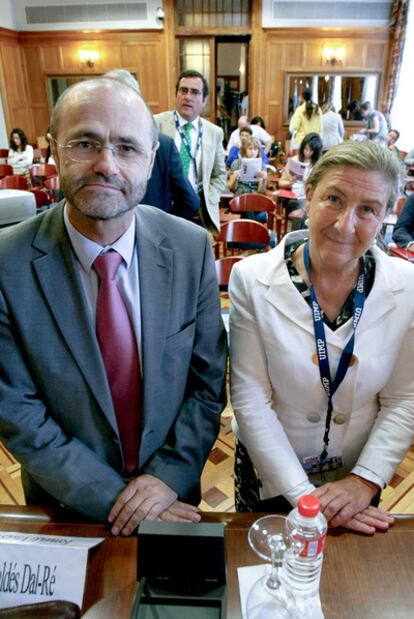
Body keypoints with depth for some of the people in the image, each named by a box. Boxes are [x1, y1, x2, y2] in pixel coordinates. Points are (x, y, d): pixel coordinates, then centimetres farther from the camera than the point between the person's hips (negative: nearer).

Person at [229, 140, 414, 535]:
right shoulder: (252, 278, -21)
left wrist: (365, 480, -14)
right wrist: (303, 495, -18)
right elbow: (250, 399, -19)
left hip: (359, 478, 2)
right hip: (268, 477, -1)